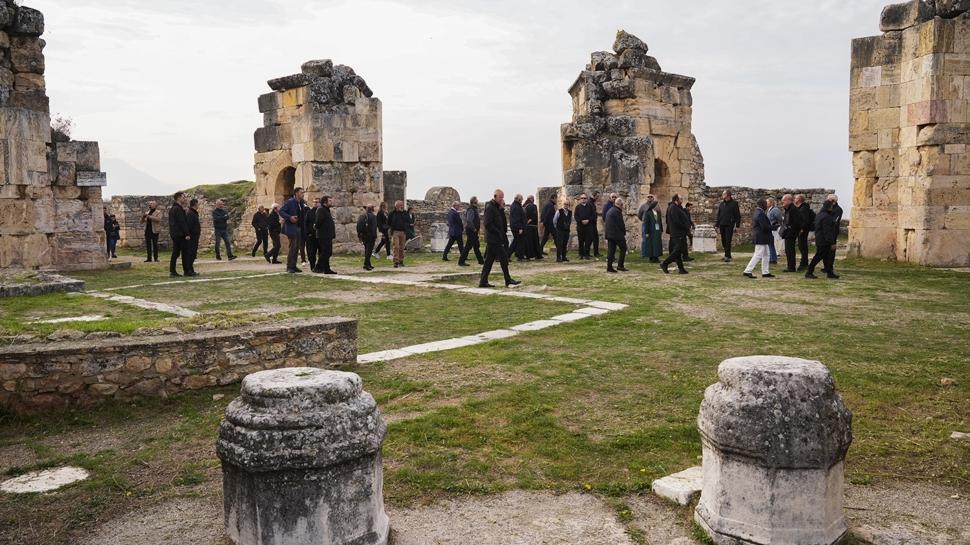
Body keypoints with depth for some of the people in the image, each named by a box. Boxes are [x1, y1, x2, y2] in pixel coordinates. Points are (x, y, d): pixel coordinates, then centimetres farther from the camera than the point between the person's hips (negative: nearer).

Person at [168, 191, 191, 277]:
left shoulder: (172, 209, 18)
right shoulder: (179, 209, -14)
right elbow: (182, 222, -18)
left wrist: (172, 232, 21)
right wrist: (186, 234, -18)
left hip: (174, 234, 10)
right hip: (180, 234, -10)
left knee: (175, 253, 10)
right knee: (185, 252, -5)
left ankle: (172, 271, 10)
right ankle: (186, 270, -3)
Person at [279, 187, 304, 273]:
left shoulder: (301, 203, 12)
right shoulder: (290, 202, -10)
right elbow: (281, 211, -14)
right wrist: (289, 217, -26)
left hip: (298, 228, 8)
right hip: (291, 227, -8)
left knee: (297, 247, 9)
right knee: (292, 247, -10)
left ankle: (293, 266, 16)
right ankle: (289, 267, -4)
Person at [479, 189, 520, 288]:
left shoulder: (496, 207, 18)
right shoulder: (490, 207, -13)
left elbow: (502, 221, 18)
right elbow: (488, 224, -20)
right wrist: (498, 233, -17)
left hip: (493, 239, 10)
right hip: (494, 239, -10)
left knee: (489, 260, 10)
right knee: (504, 258, -7)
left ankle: (483, 281, 12)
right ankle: (508, 281, -1)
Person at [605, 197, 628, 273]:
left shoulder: (609, 210, 16)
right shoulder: (617, 211, -12)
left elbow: (605, 222, 17)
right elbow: (621, 223, -13)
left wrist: (607, 235, 17)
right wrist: (624, 233, 1)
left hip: (609, 234, 9)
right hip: (617, 234, -9)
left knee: (611, 250, 7)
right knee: (623, 248, 2)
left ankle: (609, 267, 4)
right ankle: (620, 265, -2)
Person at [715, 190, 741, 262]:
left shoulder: (734, 203, -3)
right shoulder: (721, 204, 13)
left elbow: (737, 215, -4)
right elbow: (718, 215, 18)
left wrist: (737, 225, -10)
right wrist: (717, 225, 13)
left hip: (729, 225, -6)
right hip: (722, 225, 6)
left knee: (728, 241, -8)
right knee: (723, 241, 8)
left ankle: (727, 256, -6)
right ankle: (727, 255, 18)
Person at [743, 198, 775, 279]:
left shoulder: (757, 212, 12)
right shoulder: (761, 214, -20)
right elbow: (765, 227, -24)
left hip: (760, 238, 11)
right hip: (761, 238, -11)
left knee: (766, 255, 15)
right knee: (758, 255, -7)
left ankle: (765, 272, 20)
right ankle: (748, 271, -5)